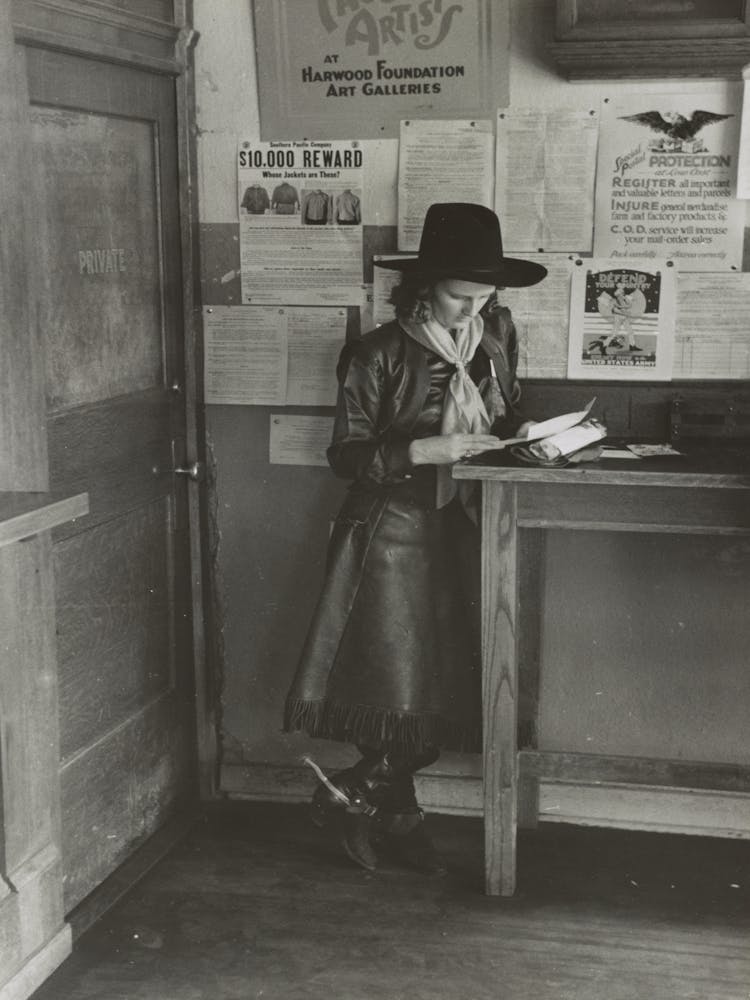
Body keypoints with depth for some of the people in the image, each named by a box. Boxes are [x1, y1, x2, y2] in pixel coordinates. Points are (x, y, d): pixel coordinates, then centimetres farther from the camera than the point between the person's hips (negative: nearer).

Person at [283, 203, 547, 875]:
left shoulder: (497, 333, 6)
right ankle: (397, 816, 18)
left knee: (453, 689, 2)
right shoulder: (380, 355, -10)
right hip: (394, 534, -5)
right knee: (404, 691, -9)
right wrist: (427, 450, -21)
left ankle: (359, 795, 22)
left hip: (465, 530, 5)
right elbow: (346, 456, -10)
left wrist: (518, 433, -2)